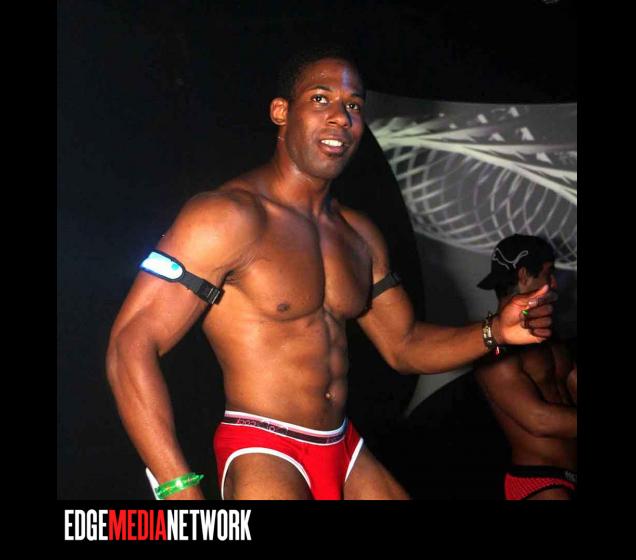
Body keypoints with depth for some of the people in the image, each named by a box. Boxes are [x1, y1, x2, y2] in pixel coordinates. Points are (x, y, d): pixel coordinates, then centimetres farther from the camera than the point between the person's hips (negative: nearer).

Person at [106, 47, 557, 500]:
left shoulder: (359, 234, 10)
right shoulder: (228, 216, -14)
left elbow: (403, 346, 18)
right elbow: (130, 348, -20)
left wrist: (495, 332, -1)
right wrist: (181, 492, -28)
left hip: (346, 453, 7)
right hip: (260, 455, -7)